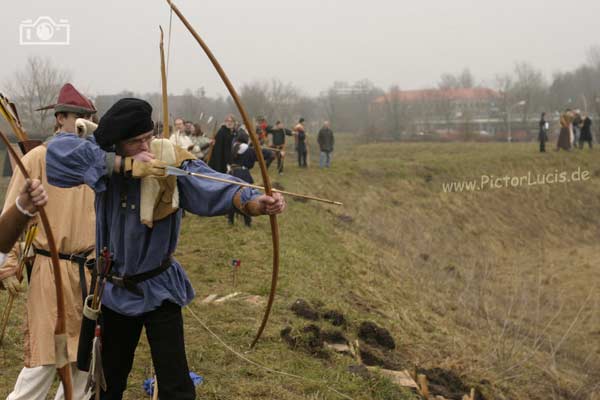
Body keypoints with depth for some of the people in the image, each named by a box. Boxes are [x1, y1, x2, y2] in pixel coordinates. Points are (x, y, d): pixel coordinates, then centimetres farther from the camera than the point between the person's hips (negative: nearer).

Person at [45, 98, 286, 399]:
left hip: (158, 289, -2)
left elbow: (209, 186, -37)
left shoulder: (171, 162, -19)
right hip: (114, 290, 3)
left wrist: (252, 201, -57)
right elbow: (59, 149, -28)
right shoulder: (106, 161, -11)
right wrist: (126, 165, -33)